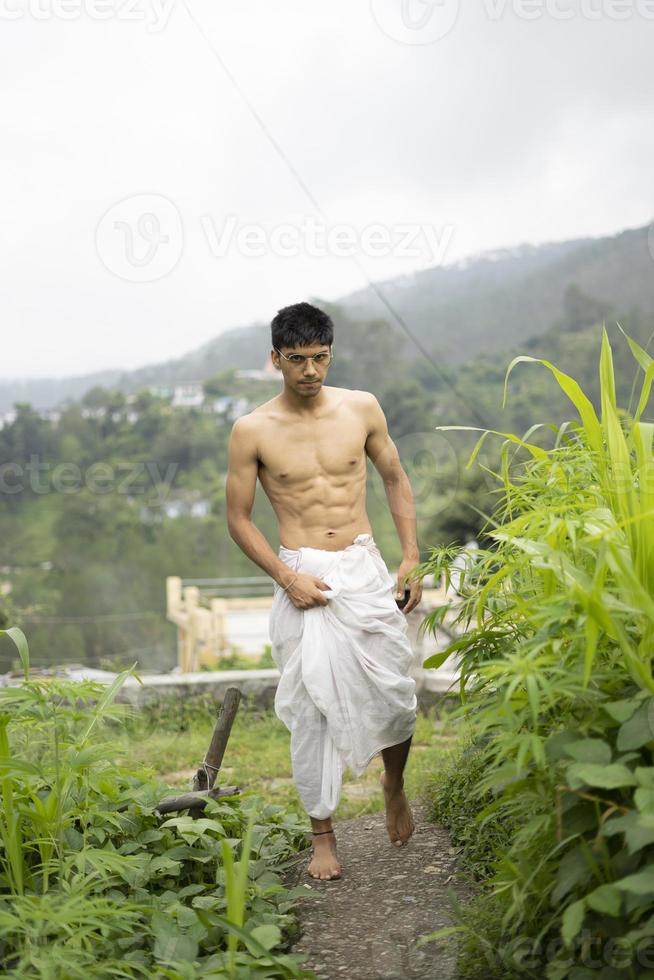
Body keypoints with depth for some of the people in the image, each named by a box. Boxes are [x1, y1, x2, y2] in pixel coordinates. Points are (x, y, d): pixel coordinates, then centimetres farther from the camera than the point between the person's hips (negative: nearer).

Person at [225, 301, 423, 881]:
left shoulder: (361, 409, 2)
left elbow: (395, 479, 13)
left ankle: (394, 784, 35)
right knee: (312, 709, 0)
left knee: (396, 695, 3)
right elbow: (238, 519, 1)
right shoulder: (252, 431, -4)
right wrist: (286, 577, -11)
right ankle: (323, 835, 17)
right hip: (302, 579, -2)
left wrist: (411, 558, 5)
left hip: (366, 571, 2)